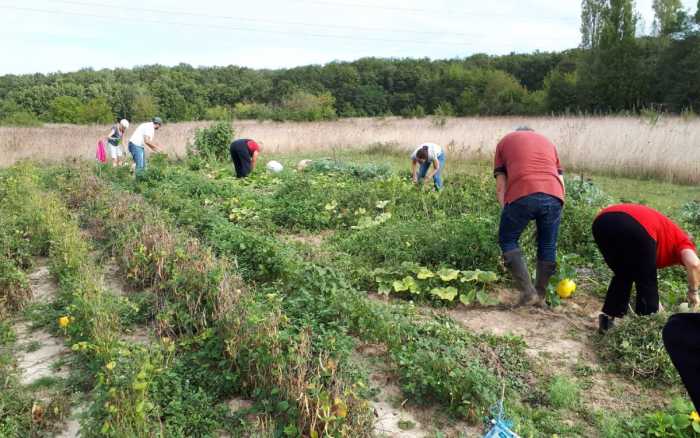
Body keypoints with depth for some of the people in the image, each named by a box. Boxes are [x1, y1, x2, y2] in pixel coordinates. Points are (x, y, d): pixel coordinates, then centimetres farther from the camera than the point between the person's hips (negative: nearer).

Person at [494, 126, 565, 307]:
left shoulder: (505, 141, 27)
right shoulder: (547, 141, 34)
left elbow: (500, 186, 15)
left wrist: (505, 211, 17)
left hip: (522, 195, -3)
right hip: (554, 196, 3)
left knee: (507, 240, 15)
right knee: (547, 246, 18)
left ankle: (527, 292, 7)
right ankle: (541, 297, 26)